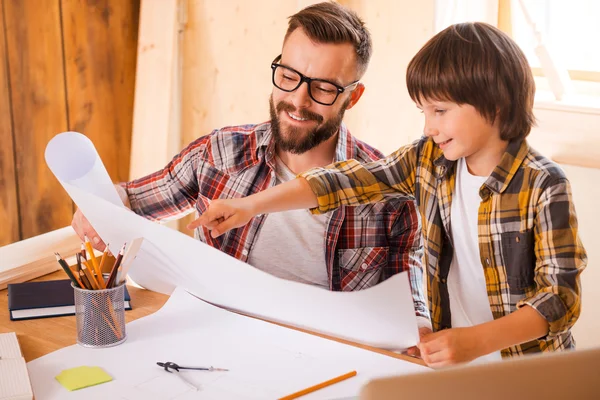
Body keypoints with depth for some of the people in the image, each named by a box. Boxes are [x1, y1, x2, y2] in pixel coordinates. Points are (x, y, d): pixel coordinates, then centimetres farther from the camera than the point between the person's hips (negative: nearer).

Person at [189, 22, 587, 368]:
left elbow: (562, 296, -16)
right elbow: (347, 180, -1)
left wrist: (476, 340, -27)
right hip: (451, 354, 5)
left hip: (527, 369, -4)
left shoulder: (543, 187, -16)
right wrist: (252, 204, -10)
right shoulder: (428, 160, 0)